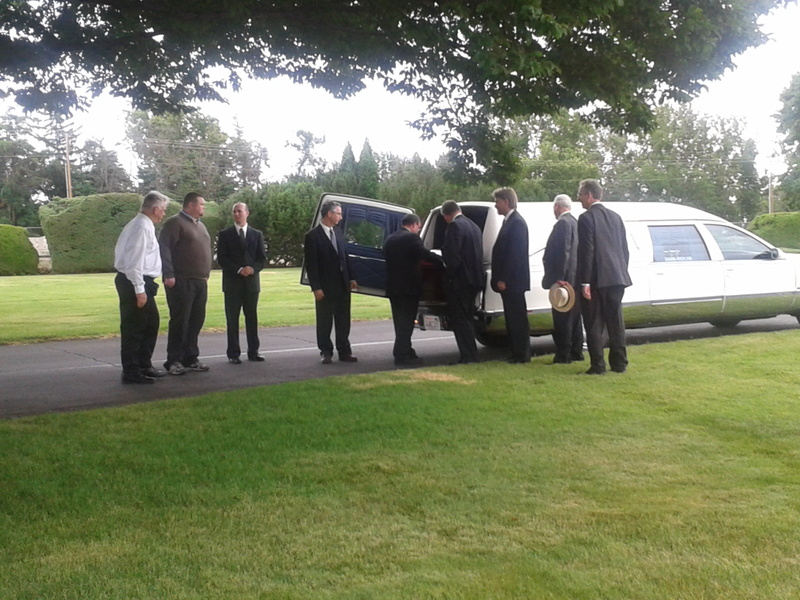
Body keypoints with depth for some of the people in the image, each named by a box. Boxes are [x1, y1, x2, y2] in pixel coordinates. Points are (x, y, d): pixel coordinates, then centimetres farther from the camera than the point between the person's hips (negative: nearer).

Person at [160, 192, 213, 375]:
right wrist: (169, 275, -21)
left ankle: (190, 357, 18)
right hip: (181, 282, -8)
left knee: (196, 320, 9)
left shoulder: (200, 225, 20)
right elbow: (164, 249, -14)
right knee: (180, 321, -6)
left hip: (200, 282, 8)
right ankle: (173, 361, 0)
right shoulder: (175, 223, -6)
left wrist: (206, 275, 18)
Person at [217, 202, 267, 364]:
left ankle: (253, 351, 11)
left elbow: (262, 258, 7)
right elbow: (221, 259, -3)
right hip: (232, 282, -2)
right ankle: (233, 353, 2)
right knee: (232, 319, -1)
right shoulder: (225, 234, 4)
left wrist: (252, 269, -13)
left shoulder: (257, 234, 11)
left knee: (252, 317, 5)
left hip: (252, 282, 2)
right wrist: (239, 270, -15)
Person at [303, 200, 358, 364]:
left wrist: (350, 278, 9)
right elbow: (310, 264, -12)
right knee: (324, 322, 4)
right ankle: (326, 352, 13)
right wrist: (316, 288, -15)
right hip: (325, 287, -6)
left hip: (343, 285, 6)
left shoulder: (337, 232, 10)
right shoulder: (313, 236, -10)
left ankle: (344, 351, 17)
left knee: (343, 321, 10)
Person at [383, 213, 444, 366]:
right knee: (406, 322, -3)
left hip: (393, 287, 7)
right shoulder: (411, 238, -11)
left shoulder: (389, 240, 14)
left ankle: (406, 352, 20)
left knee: (400, 322, 14)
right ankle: (401, 355, -5)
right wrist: (443, 261, -17)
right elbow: (425, 254, -22)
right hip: (409, 287, -7)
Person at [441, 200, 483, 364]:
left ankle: (468, 355, -5)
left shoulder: (455, 226, -13)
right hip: (474, 280, 9)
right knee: (467, 319, 16)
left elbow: (451, 254, -20)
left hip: (458, 281, -9)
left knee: (459, 319, -4)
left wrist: (450, 275, -8)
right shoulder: (474, 226, 15)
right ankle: (471, 355, 20)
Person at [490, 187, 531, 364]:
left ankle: (522, 355, 2)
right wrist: (500, 278, 14)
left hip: (513, 281, -10)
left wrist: (503, 279, -20)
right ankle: (517, 353, 19)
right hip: (507, 281, 10)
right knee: (512, 319, 13)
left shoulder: (517, 222, -14)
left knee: (518, 319, -4)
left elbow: (515, 254, -20)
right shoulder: (509, 221, 16)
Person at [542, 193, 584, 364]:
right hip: (574, 278, 10)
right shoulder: (575, 222, 15)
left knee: (562, 319, -6)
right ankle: (576, 352, 21)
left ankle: (563, 355, -4)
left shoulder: (563, 223, -14)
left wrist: (558, 277, -21)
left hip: (564, 279, -10)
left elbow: (562, 252, -21)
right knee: (574, 316, 15)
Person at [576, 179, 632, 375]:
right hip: (616, 278, 6)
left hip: (596, 280, -6)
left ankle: (598, 366, -1)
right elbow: (625, 248, 13)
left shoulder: (586, 218, -9)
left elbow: (587, 251, -15)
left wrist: (584, 282, -15)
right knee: (616, 322, 11)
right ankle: (619, 363, 15)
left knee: (594, 325, 0)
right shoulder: (615, 217, 12)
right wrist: (621, 272, 18)